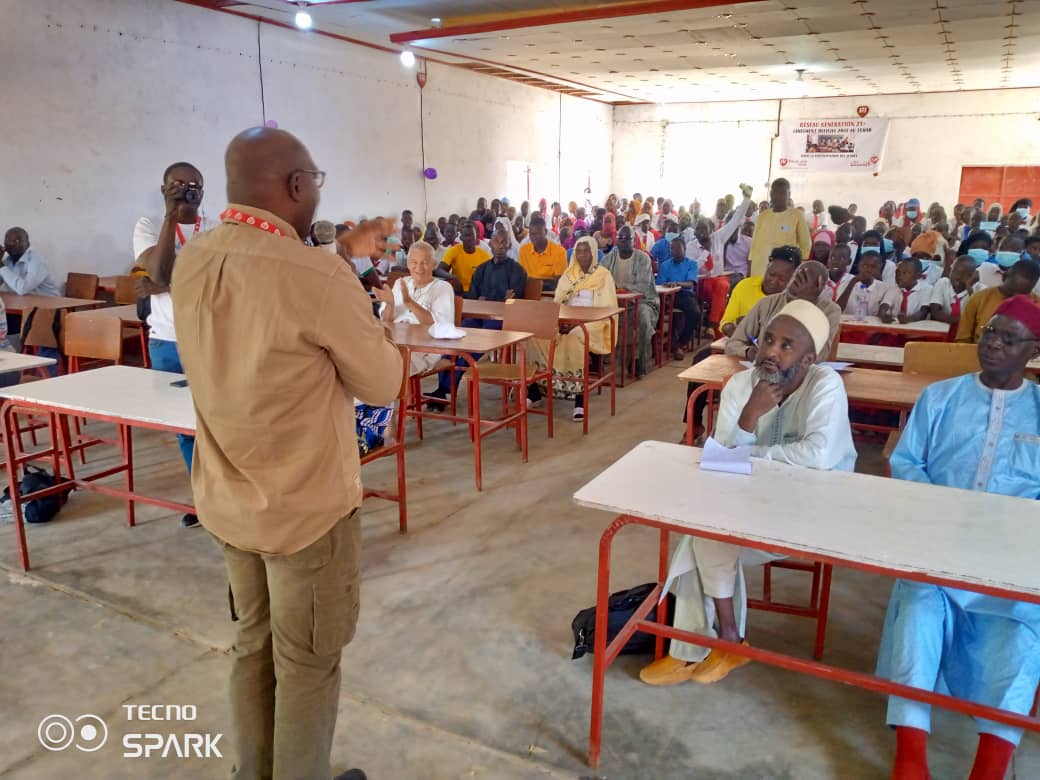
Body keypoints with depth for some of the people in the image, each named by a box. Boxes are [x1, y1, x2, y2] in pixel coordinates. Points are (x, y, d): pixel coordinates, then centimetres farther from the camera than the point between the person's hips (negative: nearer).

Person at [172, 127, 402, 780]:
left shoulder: (191, 265, -2)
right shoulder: (320, 278, -26)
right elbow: (381, 385, -13)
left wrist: (343, 254, 17)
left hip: (229, 499, 8)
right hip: (307, 505, -7)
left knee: (253, 642, 24)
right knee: (308, 663, 13)